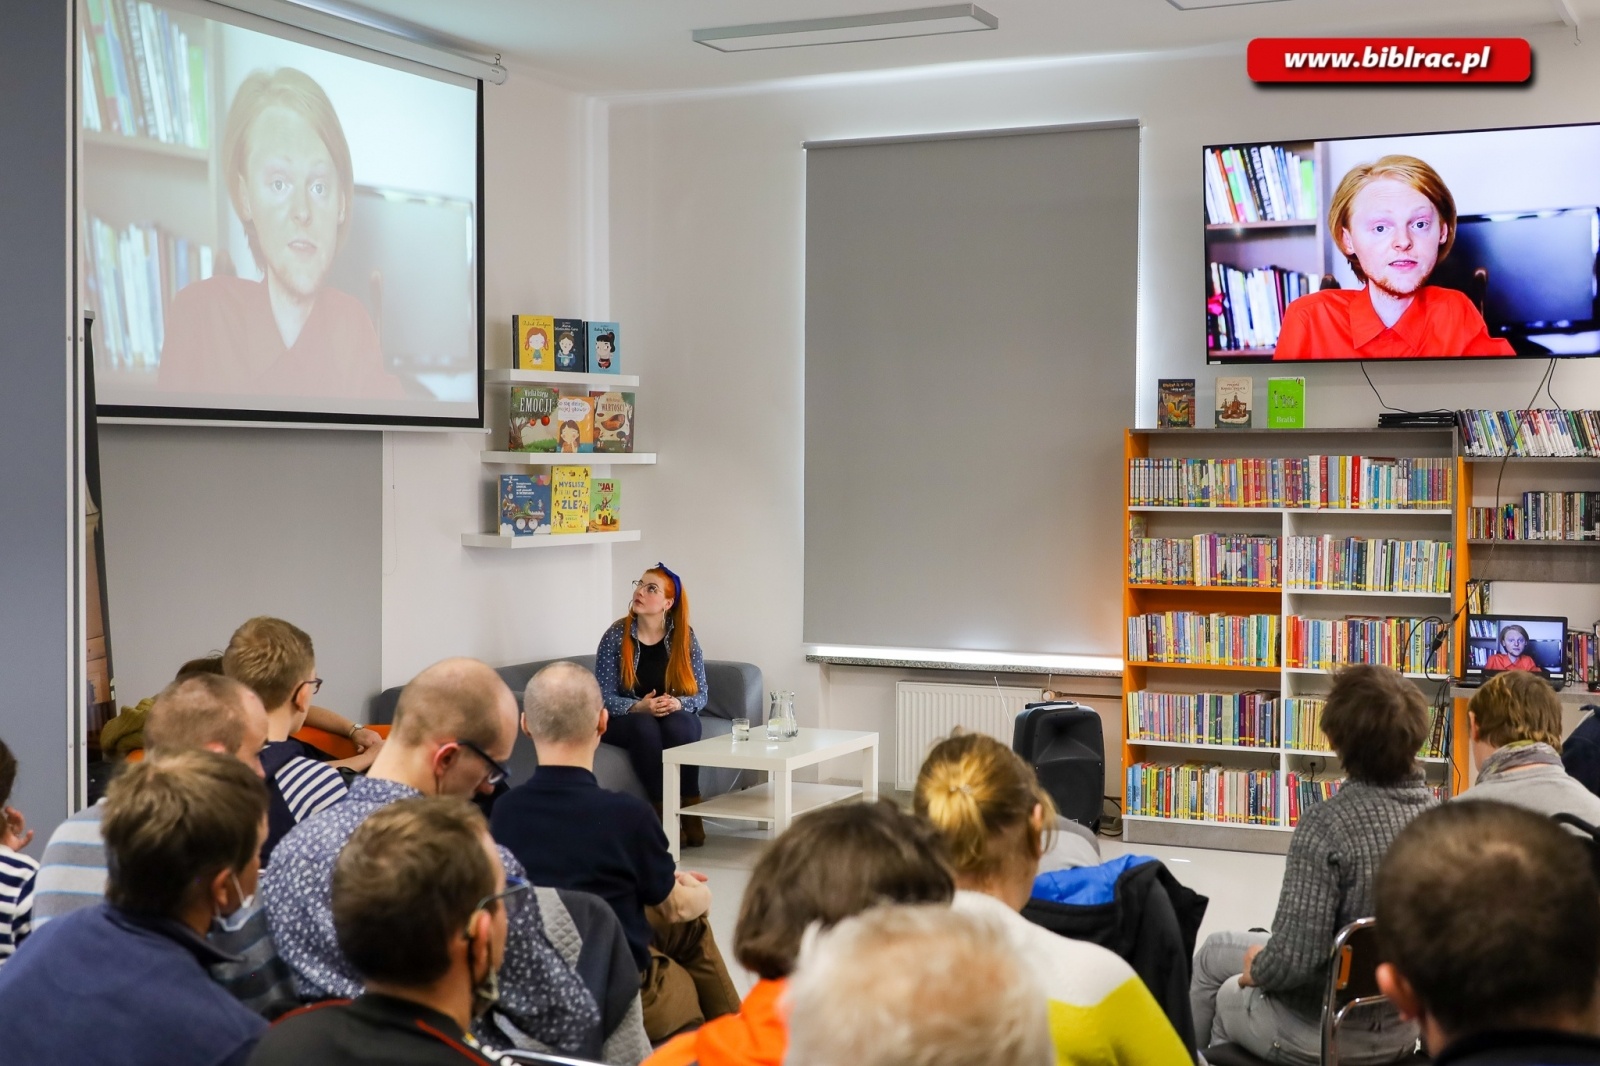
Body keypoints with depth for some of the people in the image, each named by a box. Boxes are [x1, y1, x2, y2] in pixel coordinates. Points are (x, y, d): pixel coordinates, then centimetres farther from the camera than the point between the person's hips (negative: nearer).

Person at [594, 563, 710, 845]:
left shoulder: (685, 637, -3)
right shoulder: (616, 636, -7)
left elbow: (700, 694, -2)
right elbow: (603, 696, -10)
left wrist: (678, 703, -24)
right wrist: (638, 707, -27)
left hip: (675, 716, 1)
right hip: (626, 719, -1)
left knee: (679, 724, -34)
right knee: (644, 726, -35)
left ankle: (691, 811, -29)